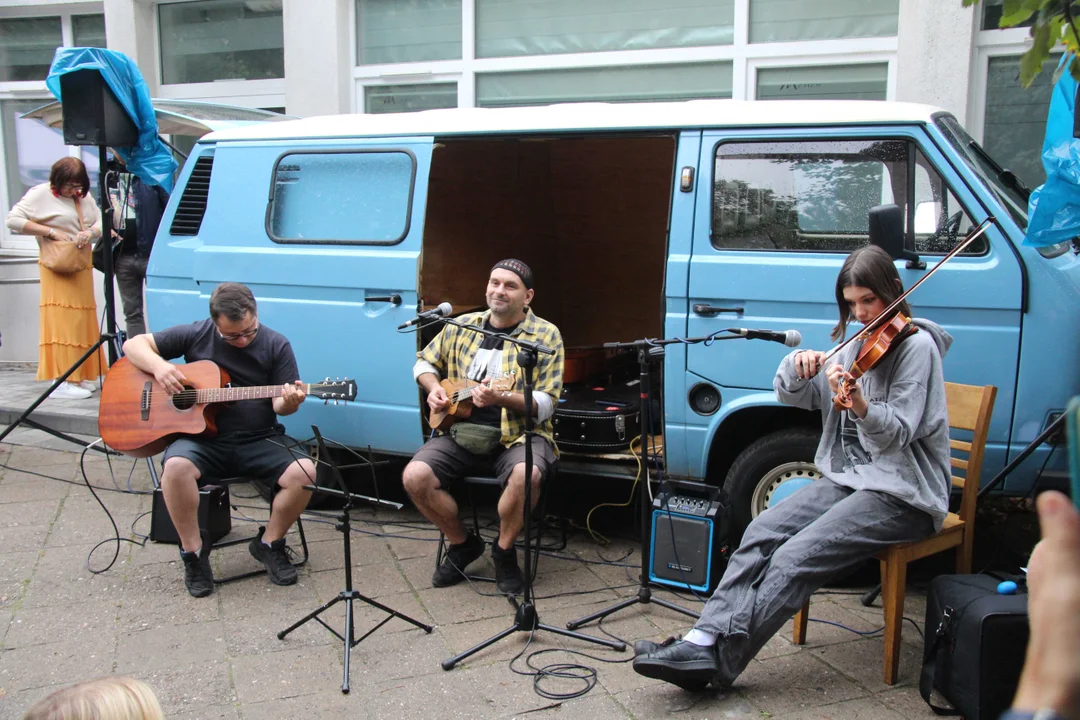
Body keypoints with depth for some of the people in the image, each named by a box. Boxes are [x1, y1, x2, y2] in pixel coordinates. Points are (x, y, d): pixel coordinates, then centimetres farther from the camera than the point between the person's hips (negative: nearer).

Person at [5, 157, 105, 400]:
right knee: (61, 321, -12)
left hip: (82, 269, 7)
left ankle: (77, 377, 13)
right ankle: (60, 382, -14)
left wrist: (91, 232, -9)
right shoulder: (41, 194, -5)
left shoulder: (84, 197, 14)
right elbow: (13, 220, -10)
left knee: (81, 322, 7)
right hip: (58, 270, -7)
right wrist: (51, 232, -16)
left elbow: (101, 221, 14)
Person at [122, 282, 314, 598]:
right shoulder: (196, 335, 2)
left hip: (259, 441, 1)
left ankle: (269, 543, 2)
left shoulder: (276, 345, 2)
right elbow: (134, 345, 7)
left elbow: (280, 404, 0)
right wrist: (159, 366, -14)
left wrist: (289, 402, -25)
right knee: (176, 467, -33)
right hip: (202, 438, 0)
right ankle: (193, 551, -9)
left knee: (304, 473, -24)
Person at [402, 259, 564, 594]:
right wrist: (434, 388, 2)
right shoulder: (462, 326, 9)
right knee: (415, 476, -19)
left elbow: (545, 404, -10)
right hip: (462, 428, 4)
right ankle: (462, 543, 8)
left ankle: (504, 549, -4)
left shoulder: (546, 336, -4)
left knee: (527, 474, -36)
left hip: (518, 431, -3)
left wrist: (501, 397, -25)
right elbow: (424, 362, 24)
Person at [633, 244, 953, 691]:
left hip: (901, 494, -7)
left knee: (796, 557, -24)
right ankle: (705, 640, -22)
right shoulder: (857, 345, 14)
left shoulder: (917, 346, -8)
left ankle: (715, 663, -21)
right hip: (847, 478, 7)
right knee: (764, 530, -17)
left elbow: (897, 433, -16)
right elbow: (792, 395, 9)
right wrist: (798, 367, -14)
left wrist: (857, 403, -35)